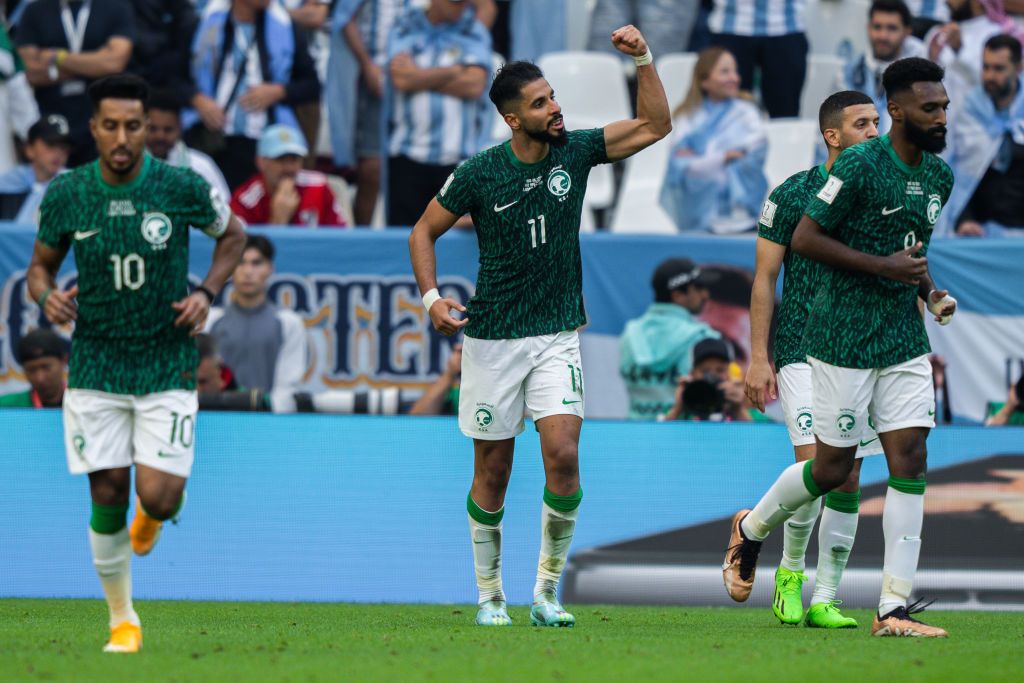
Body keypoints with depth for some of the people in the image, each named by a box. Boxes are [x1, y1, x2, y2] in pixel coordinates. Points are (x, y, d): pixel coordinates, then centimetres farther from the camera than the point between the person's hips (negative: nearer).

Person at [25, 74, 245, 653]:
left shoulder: (183, 188, -10)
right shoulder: (66, 196, -5)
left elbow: (232, 234, 9)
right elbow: (41, 265, 11)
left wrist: (207, 294, -5)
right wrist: (47, 297, -12)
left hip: (168, 366, -1)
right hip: (95, 369, 1)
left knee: (159, 497, -11)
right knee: (108, 498, 1)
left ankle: (151, 515, 29)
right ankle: (123, 622, 19)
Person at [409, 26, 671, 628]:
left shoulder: (575, 152, -1)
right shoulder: (479, 175, -7)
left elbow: (654, 126, 0)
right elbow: (425, 231, 5)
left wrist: (644, 59, -11)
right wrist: (432, 296, -9)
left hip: (559, 335, 1)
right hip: (492, 338, -1)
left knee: (563, 454, -15)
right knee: (493, 470, 4)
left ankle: (547, 594, -4)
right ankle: (491, 596, 19)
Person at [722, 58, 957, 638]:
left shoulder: (939, 175, 9)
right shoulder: (860, 166, -15)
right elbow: (805, 239, -15)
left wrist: (931, 293, 7)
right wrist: (886, 266, -18)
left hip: (906, 341, 6)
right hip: (845, 339, -6)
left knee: (910, 463, -5)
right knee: (833, 468, 1)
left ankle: (895, 607, -4)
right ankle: (752, 530, 31)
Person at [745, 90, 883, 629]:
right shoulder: (792, 195, -5)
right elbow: (764, 279, -2)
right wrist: (758, 358, -6)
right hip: (802, 351, -4)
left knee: (848, 478, 1)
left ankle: (825, 599, 7)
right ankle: (791, 569, 8)